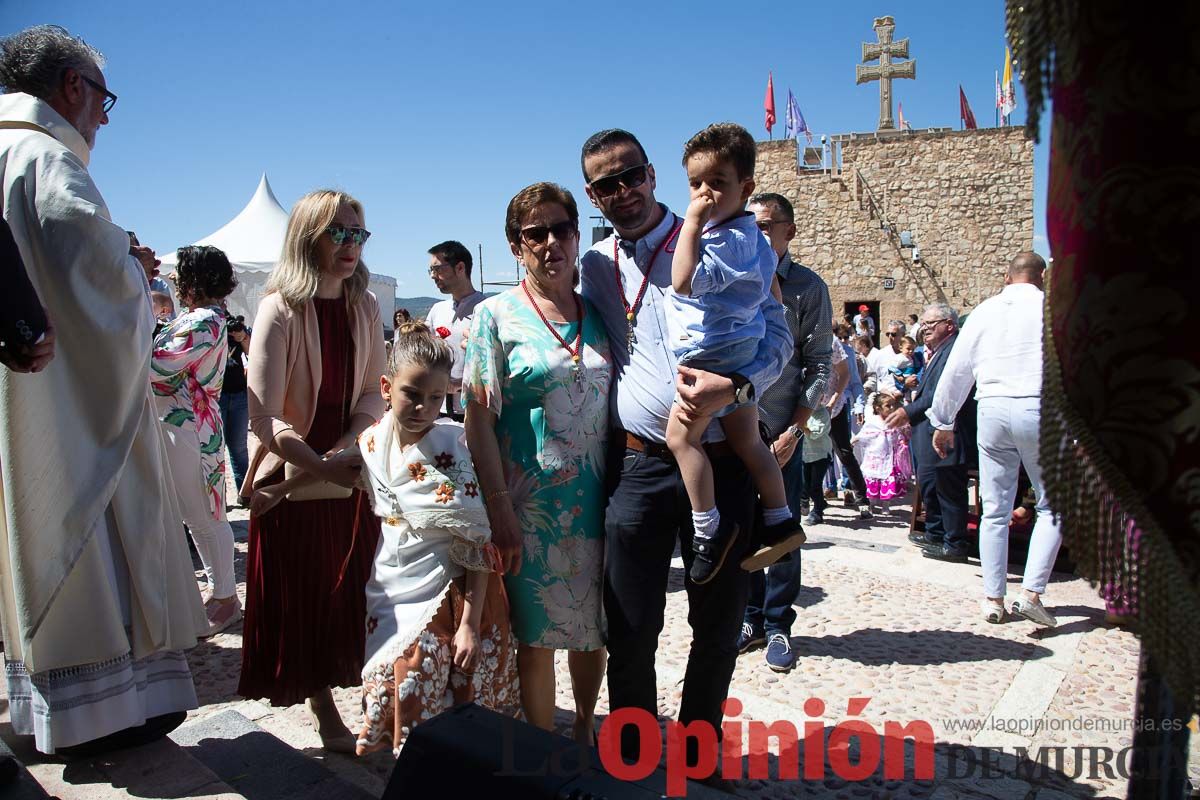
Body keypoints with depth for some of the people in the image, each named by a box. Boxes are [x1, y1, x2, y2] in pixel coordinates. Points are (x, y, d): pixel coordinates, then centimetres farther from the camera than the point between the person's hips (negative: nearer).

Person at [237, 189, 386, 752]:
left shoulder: (365, 308, 1)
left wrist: (349, 446, -13)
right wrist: (323, 468, -21)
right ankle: (325, 714, 24)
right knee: (300, 603, 7)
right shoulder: (281, 309, -14)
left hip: (353, 472, 5)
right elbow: (263, 419, -18)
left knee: (349, 598, 11)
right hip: (292, 479, -4)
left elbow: (372, 393, 5)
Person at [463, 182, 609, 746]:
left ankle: (585, 730, 38)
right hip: (532, 500, -4)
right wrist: (499, 508, -15)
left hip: (598, 496, 4)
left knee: (594, 625, 15)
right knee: (536, 634, 6)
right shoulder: (497, 315, -4)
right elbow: (479, 418, -9)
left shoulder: (598, 313, 8)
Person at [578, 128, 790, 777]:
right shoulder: (594, 266, 11)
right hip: (637, 464, 2)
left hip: (721, 462, -1)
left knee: (719, 626, 11)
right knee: (631, 632, 6)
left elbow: (777, 335, -3)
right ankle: (633, 761, 29)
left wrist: (736, 388, -23)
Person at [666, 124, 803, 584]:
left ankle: (708, 531, -4)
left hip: (713, 352, -11)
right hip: (738, 354, 11)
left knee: (680, 435, -10)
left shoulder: (732, 239, -19)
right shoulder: (746, 234, 14)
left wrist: (692, 222, -26)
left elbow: (686, 281, -31)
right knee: (746, 441, 16)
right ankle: (780, 521, 26)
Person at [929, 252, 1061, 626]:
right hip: (1039, 409, -3)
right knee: (1053, 506, 10)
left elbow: (956, 370, 12)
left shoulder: (985, 310, 11)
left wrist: (943, 422, 19)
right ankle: (1031, 592, 0)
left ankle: (993, 599, 14)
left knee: (994, 511, 9)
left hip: (992, 410, 3)